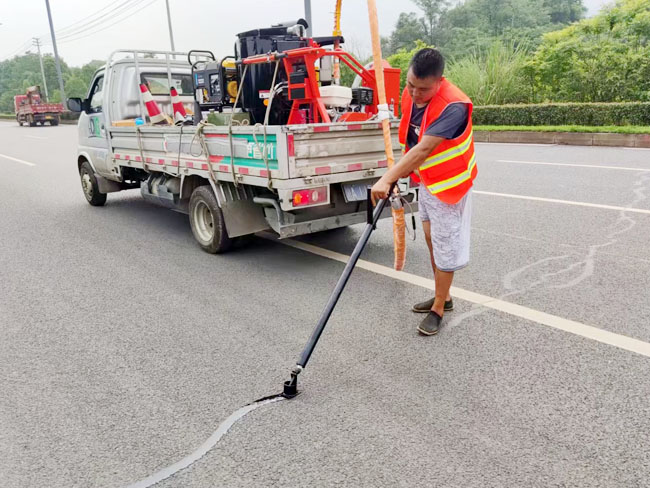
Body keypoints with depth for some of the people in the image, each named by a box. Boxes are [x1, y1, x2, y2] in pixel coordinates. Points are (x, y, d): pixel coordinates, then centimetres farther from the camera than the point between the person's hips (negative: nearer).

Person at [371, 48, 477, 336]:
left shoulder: (453, 106, -30)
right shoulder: (410, 94, -5)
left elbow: (423, 150, -37)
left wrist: (387, 179, -41)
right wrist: (403, 173, -2)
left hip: (448, 183, -8)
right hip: (425, 180, 8)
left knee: (445, 246, 0)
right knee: (431, 239, 17)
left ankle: (438, 309, 15)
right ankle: (442, 296, 34)